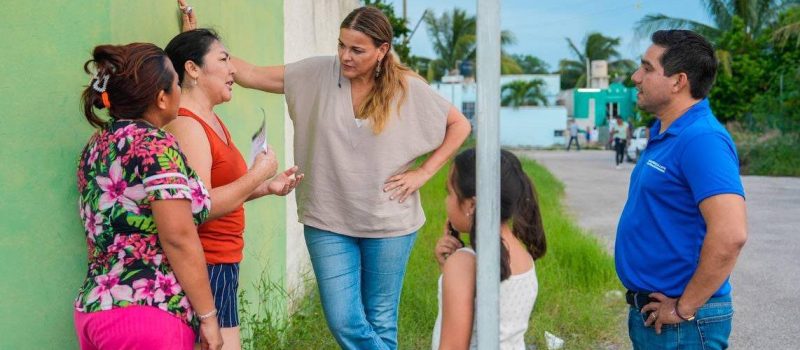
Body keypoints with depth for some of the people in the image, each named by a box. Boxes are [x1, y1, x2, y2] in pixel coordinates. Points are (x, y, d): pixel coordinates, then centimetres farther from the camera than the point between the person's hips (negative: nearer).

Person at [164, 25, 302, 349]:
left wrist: (267, 187, 10)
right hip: (205, 268, -10)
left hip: (222, 264, 10)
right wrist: (257, 175, -17)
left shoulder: (210, 119, 15)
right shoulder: (185, 125, -16)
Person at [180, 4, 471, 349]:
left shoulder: (408, 89, -6)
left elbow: (459, 125, 4)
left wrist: (423, 172, -4)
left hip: (388, 223, -1)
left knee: (381, 322, 10)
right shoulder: (317, 74, -3)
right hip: (328, 221, 1)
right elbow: (251, 75, -2)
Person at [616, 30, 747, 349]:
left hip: (680, 324, -9)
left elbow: (730, 234, -30)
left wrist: (685, 309, -22)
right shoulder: (662, 134, 11)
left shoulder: (702, 139, -21)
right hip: (650, 313, 9)